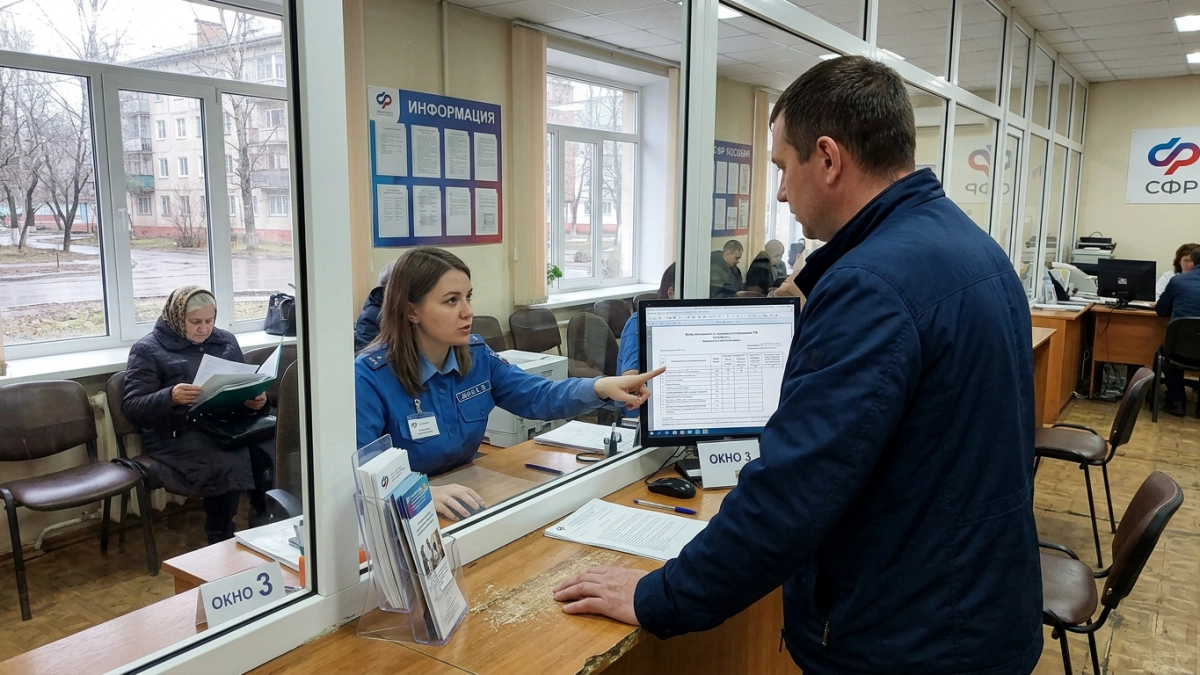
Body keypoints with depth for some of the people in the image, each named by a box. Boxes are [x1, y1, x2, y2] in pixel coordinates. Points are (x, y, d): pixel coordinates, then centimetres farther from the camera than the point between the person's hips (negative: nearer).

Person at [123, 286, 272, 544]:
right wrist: (170, 397, -23)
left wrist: (256, 399, -2)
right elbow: (131, 407, -3)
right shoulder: (148, 350, 5)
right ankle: (220, 545, -17)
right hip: (178, 435, -4)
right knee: (225, 465, -35)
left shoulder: (226, 341, 19)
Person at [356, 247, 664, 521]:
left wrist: (600, 388, -13)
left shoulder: (476, 354, 0)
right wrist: (423, 492, -41)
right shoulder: (370, 376, -19)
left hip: (464, 504, 5)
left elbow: (537, 397, 5)